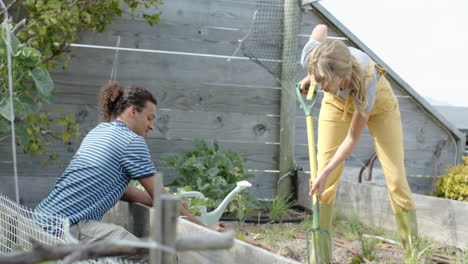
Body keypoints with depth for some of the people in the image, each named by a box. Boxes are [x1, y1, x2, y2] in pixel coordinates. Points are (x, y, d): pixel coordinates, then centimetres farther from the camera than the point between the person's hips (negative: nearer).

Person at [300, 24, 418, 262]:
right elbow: (321, 28, -11)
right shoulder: (310, 57, -37)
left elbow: (353, 138, -30)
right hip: (337, 102, 3)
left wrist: (326, 172, -31)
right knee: (326, 179, -7)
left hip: (378, 101, -3)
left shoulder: (365, 84, -44)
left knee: (396, 179, -8)